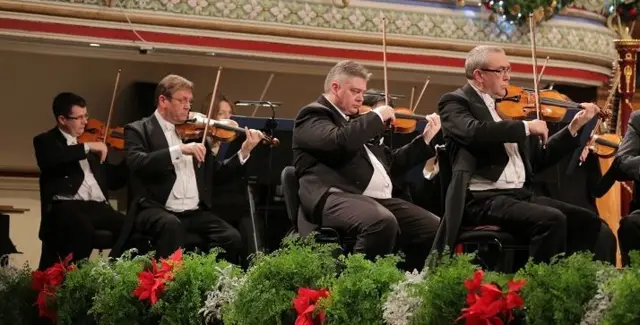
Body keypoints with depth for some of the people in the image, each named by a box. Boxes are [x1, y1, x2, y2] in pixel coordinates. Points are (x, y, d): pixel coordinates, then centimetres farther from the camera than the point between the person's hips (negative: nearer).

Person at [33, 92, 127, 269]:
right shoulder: (46, 141, 9)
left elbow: (113, 180, 25)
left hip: (99, 206, 5)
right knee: (84, 230, -38)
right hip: (66, 206, -5)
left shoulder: (90, 139, 24)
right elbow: (48, 160, -17)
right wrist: (87, 147, -15)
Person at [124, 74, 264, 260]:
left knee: (232, 237, -21)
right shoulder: (139, 130, 4)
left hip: (196, 212, 4)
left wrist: (244, 152, 2)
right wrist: (179, 150, -25)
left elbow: (217, 175, 17)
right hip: (156, 210, -4)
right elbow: (137, 164, -16)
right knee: (172, 226, -37)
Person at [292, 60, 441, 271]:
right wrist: (377, 117, -6)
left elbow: (391, 163, 33)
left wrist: (426, 139, 25)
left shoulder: (356, 121, 28)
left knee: (435, 230, -6)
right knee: (383, 222, -38)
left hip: (380, 199, 9)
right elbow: (340, 142, -19)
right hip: (337, 196, -9)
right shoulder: (313, 115, 4)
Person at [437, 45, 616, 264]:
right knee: (552, 220, -29)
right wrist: (527, 126, -15)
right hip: (483, 198, -7)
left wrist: (574, 127, 13)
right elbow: (473, 132, -24)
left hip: (521, 195, 7)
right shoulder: (455, 101, 0)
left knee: (590, 223, -8)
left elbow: (538, 158, 23)